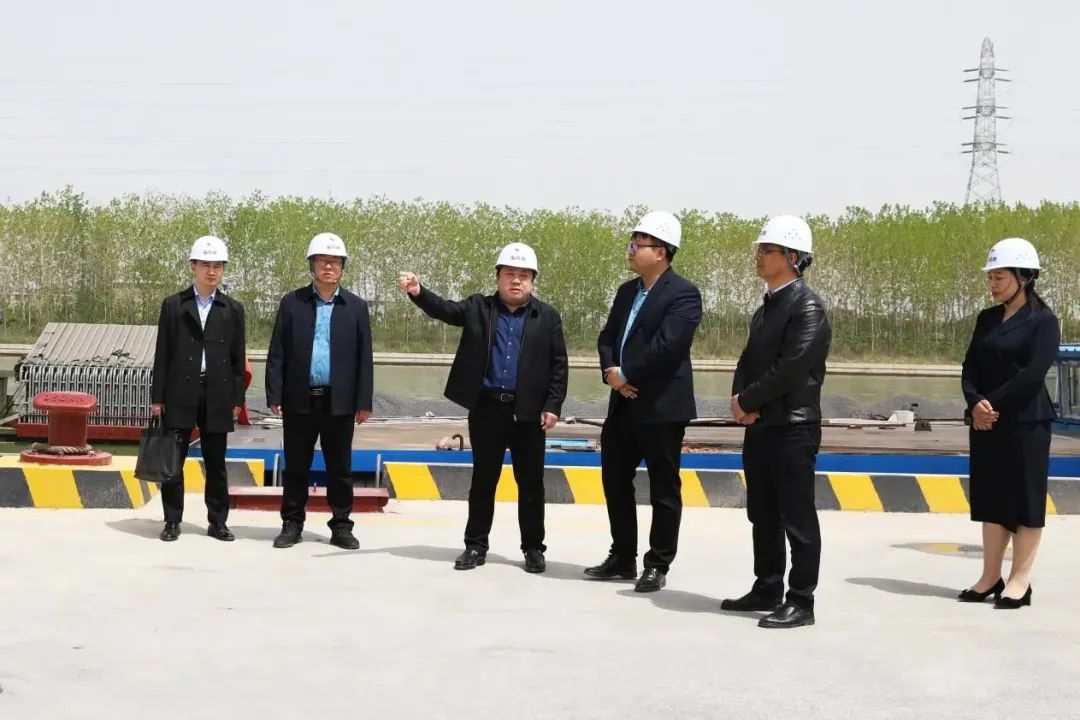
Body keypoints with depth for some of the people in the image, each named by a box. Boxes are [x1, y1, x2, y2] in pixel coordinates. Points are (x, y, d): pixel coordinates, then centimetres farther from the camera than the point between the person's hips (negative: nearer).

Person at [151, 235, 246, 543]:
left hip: (217, 395, 1)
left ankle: (218, 522, 13)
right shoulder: (173, 305, 5)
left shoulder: (233, 309, 8)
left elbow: (238, 357, 7)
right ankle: (172, 521, 9)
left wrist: (237, 399, 2)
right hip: (180, 394, -1)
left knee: (216, 463, 6)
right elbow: (162, 353, 3)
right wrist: (157, 397, -1)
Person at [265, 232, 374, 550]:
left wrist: (364, 401, -1)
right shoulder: (292, 303, 3)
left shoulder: (356, 307, 5)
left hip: (340, 401, 0)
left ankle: (341, 526, 14)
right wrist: (274, 395, -4)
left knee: (340, 468, 6)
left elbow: (364, 357, 3)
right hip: (300, 399, 0)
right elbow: (277, 353, 2)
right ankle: (292, 524, 16)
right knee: (296, 467, 7)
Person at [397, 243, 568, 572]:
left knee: (531, 482, 6)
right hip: (486, 408, 1)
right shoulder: (478, 308, 6)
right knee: (483, 480, 8)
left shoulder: (548, 317, 3)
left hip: (528, 412, -1)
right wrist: (418, 292, -25)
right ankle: (475, 545, 17)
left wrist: (552, 406, -6)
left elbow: (559, 365, 2)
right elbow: (445, 309, -6)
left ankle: (533, 548, 16)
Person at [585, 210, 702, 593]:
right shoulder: (627, 291, 14)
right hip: (624, 404, 9)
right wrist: (611, 372, -9)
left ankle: (658, 565, 11)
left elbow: (666, 346, -22)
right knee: (614, 480, 14)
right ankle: (622, 558, 26)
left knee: (663, 489, 2)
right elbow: (607, 337, 11)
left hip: (661, 406, -8)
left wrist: (627, 375, -15)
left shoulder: (683, 295, -12)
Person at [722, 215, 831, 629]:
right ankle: (767, 589, 27)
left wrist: (747, 401, -11)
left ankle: (800, 602, 1)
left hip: (793, 427, -9)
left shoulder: (806, 306, -13)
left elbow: (792, 369, -20)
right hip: (759, 425, 9)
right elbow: (748, 362, 16)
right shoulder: (767, 308, 17)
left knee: (796, 518, -4)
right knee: (762, 515, 16)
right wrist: (740, 400, -3)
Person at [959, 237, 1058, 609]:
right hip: (986, 423, 7)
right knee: (990, 496, 8)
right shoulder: (987, 319, 12)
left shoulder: (1043, 321, -7)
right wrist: (976, 403, -11)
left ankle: (1020, 580, 3)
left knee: (1025, 497, -1)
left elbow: (1032, 375, -16)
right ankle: (991, 577, 15)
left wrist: (994, 405, -16)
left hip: (1025, 422, -6)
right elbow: (970, 367, 7)